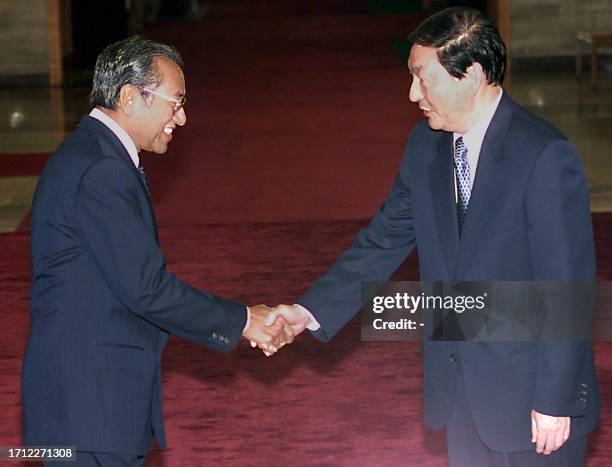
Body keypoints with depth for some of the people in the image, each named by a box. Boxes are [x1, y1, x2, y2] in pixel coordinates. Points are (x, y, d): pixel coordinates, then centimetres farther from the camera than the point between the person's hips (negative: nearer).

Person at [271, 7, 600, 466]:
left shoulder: (545, 156, -20)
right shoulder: (426, 146, 3)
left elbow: (567, 286, -19)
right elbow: (385, 240, 8)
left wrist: (554, 401, -17)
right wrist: (311, 311, -4)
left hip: (531, 395, -7)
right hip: (462, 393, 7)